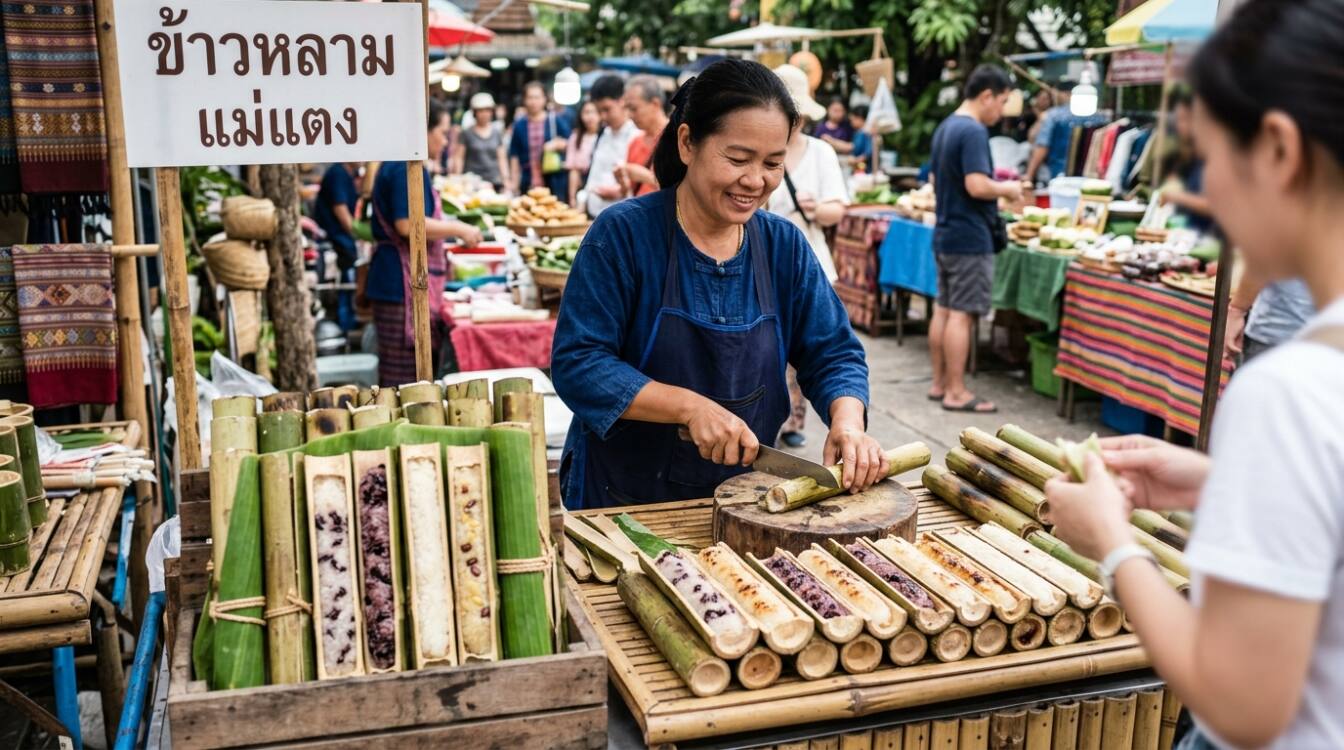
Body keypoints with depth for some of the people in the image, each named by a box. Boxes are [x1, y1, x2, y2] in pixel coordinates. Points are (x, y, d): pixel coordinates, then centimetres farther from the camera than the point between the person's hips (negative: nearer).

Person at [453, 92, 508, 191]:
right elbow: (458, 157, 2)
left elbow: (501, 158, 15)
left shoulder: (497, 132, 13)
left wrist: (506, 180, 7)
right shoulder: (466, 133, 3)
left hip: (495, 182, 3)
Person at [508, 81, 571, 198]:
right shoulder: (519, 125, 7)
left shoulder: (556, 120, 3)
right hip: (528, 184, 1)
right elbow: (514, 155, 10)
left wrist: (557, 144, -12)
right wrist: (514, 180, 6)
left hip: (554, 181, -1)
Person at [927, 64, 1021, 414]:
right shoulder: (973, 132, -17)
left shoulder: (945, 127, 13)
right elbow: (977, 185, -26)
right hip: (969, 238, -9)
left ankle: (939, 384, 19)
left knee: (943, 310, 12)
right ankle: (956, 392, 0)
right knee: (962, 314, -5)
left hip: (944, 234, 10)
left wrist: (997, 187, 18)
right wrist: (1007, 190, -7)